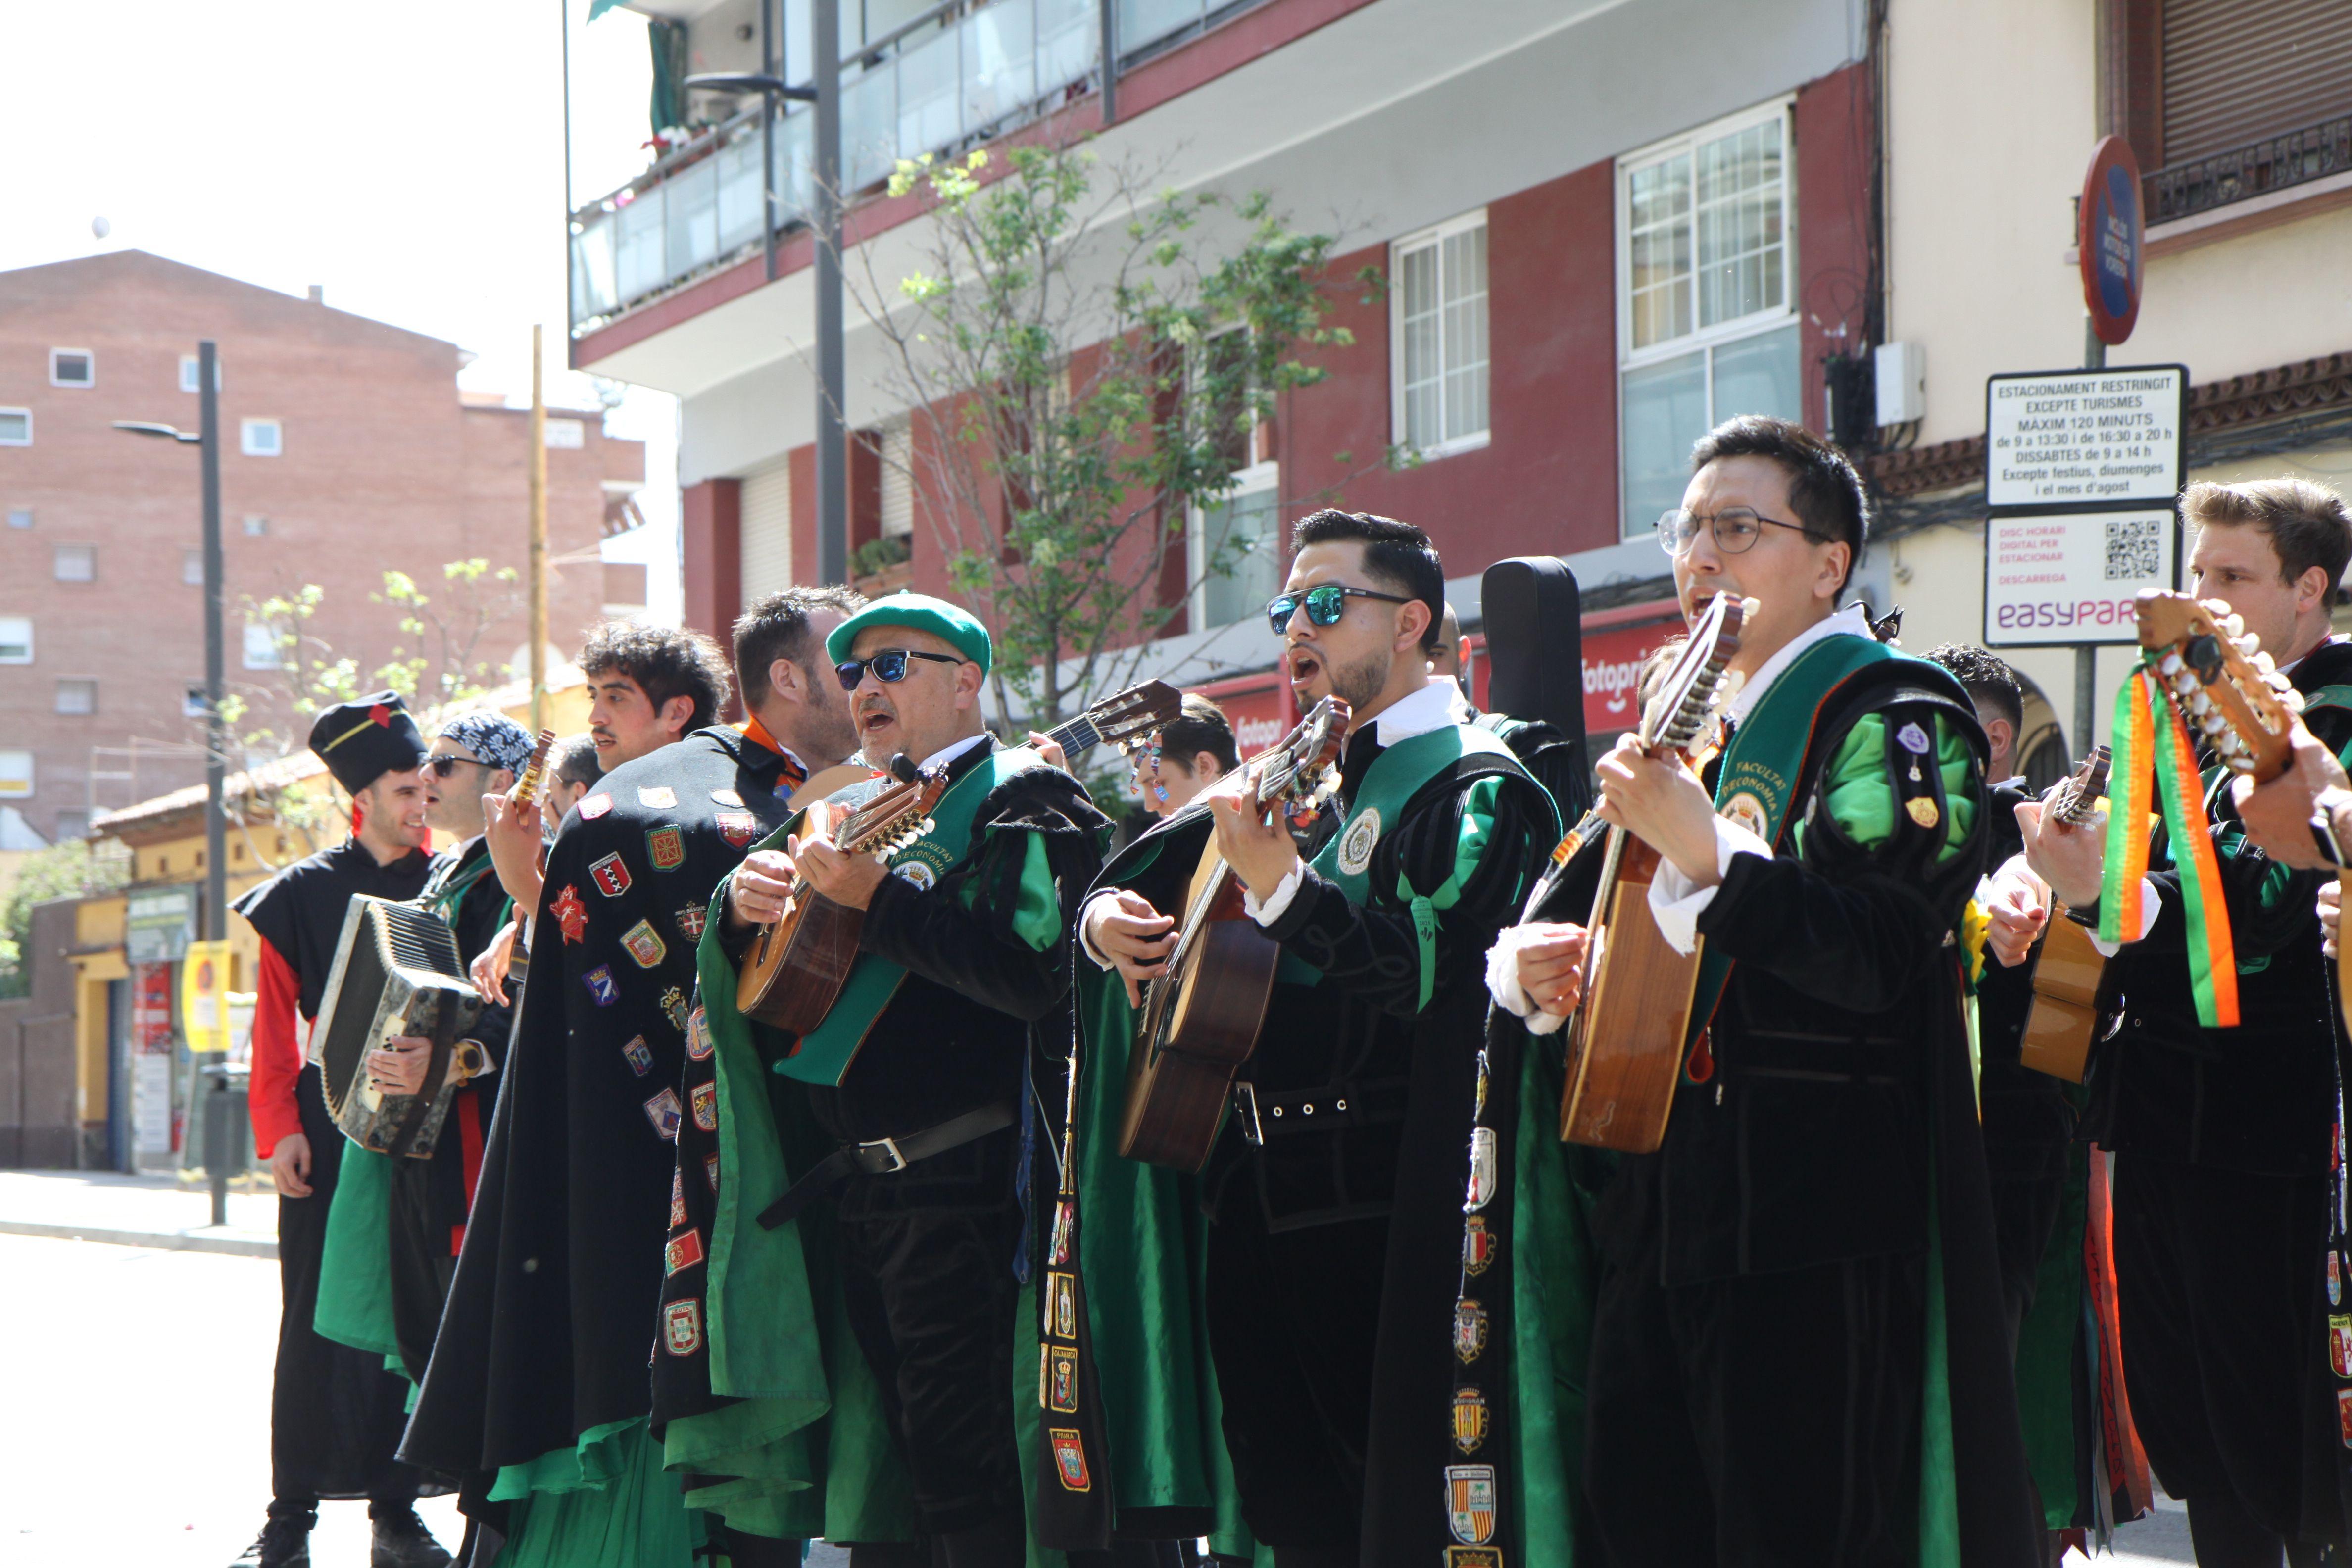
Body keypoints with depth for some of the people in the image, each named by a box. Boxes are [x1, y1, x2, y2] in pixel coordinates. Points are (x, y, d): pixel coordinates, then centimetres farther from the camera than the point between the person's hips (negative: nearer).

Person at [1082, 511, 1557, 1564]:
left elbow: (1420, 971, -22)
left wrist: (1281, 882, -33)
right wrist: (1105, 917, 5)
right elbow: (1151, 878, 27)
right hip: (1257, 1189, 8)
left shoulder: (1473, 790, -6)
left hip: (1371, 1203, -8)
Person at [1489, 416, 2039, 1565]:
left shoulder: (1894, 713, -7)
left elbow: (1884, 953, -20)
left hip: (1810, 1216, -9)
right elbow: (1582, 903, 27)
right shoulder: (1702, 719, 19)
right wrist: (1531, 963, 4)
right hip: (1665, 1201, 9)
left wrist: (1704, 849, -28)